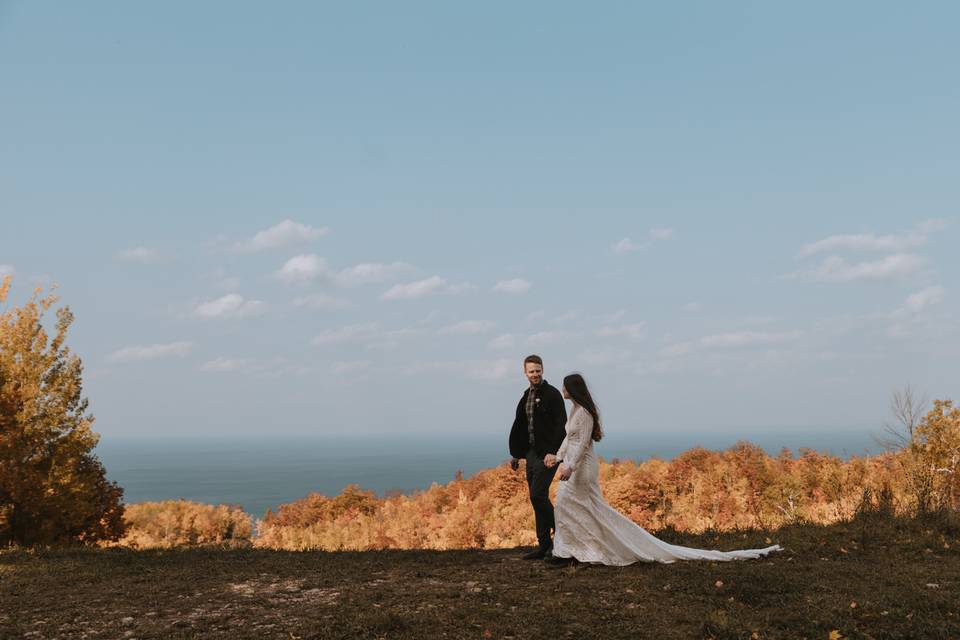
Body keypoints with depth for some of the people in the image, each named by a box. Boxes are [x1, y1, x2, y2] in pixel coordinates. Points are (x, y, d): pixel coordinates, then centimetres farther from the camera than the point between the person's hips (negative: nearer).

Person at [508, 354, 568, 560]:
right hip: (531, 452, 8)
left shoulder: (552, 394, -8)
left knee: (537, 495, -15)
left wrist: (554, 453, -22)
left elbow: (560, 425, -14)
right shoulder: (526, 396, 15)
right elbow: (519, 426, 20)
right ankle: (544, 545, 14)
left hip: (547, 453, -8)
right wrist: (516, 454, 18)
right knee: (538, 498, 8)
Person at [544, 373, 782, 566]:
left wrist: (569, 467, -24)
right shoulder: (576, 409, 13)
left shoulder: (584, 412, -17)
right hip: (573, 463, 10)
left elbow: (582, 444, -21)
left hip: (581, 466, -10)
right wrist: (558, 457, 19)